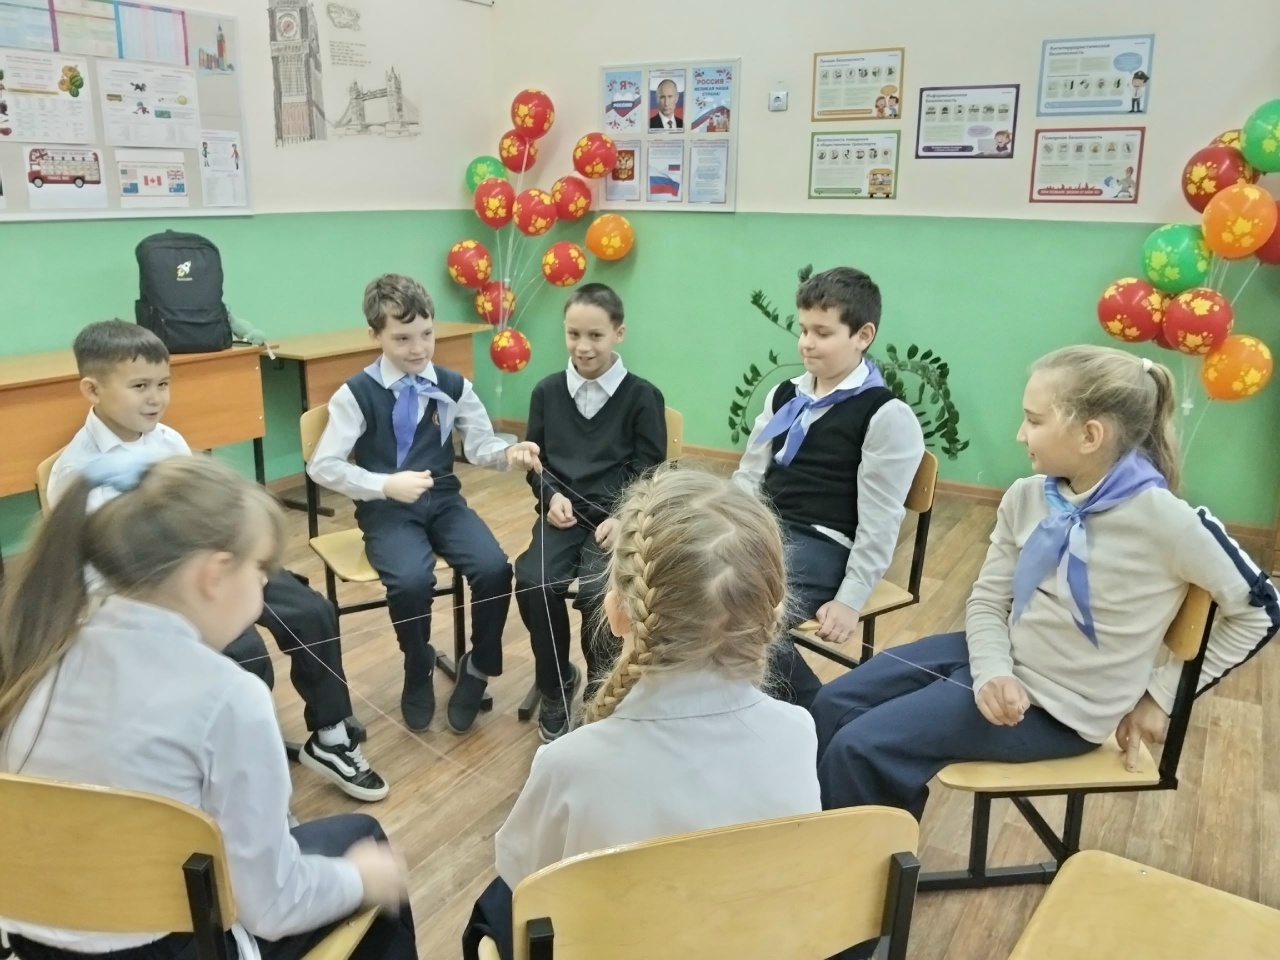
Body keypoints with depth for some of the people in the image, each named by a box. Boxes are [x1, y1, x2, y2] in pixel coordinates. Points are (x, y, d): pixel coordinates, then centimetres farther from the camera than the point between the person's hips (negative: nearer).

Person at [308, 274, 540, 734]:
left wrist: (508, 453, -19)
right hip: (387, 511, -3)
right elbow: (322, 466, -9)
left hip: (444, 502, 3)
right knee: (412, 580, -31)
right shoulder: (356, 393, -7)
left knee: (495, 568, -22)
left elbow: (479, 444, 4)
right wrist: (386, 485, -22)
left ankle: (478, 667, 6)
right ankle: (419, 671, 3)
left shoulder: (453, 386, 3)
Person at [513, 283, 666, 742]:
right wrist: (551, 495, -5)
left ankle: (600, 689, 4)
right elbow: (534, 458, 15)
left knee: (599, 590, -29)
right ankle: (557, 687, 3)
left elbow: (650, 471, 0)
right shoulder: (547, 391, 8)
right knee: (534, 582, -25)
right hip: (563, 511, 3)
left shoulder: (643, 396, 1)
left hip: (616, 515, -2)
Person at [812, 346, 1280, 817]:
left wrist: (1162, 695, -6)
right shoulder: (1026, 498, -4)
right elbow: (988, 599, 3)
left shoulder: (1163, 520, -21)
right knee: (834, 704, 2)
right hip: (1003, 662, 6)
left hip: (1058, 703, -6)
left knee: (859, 747, -15)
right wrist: (991, 671, -18)